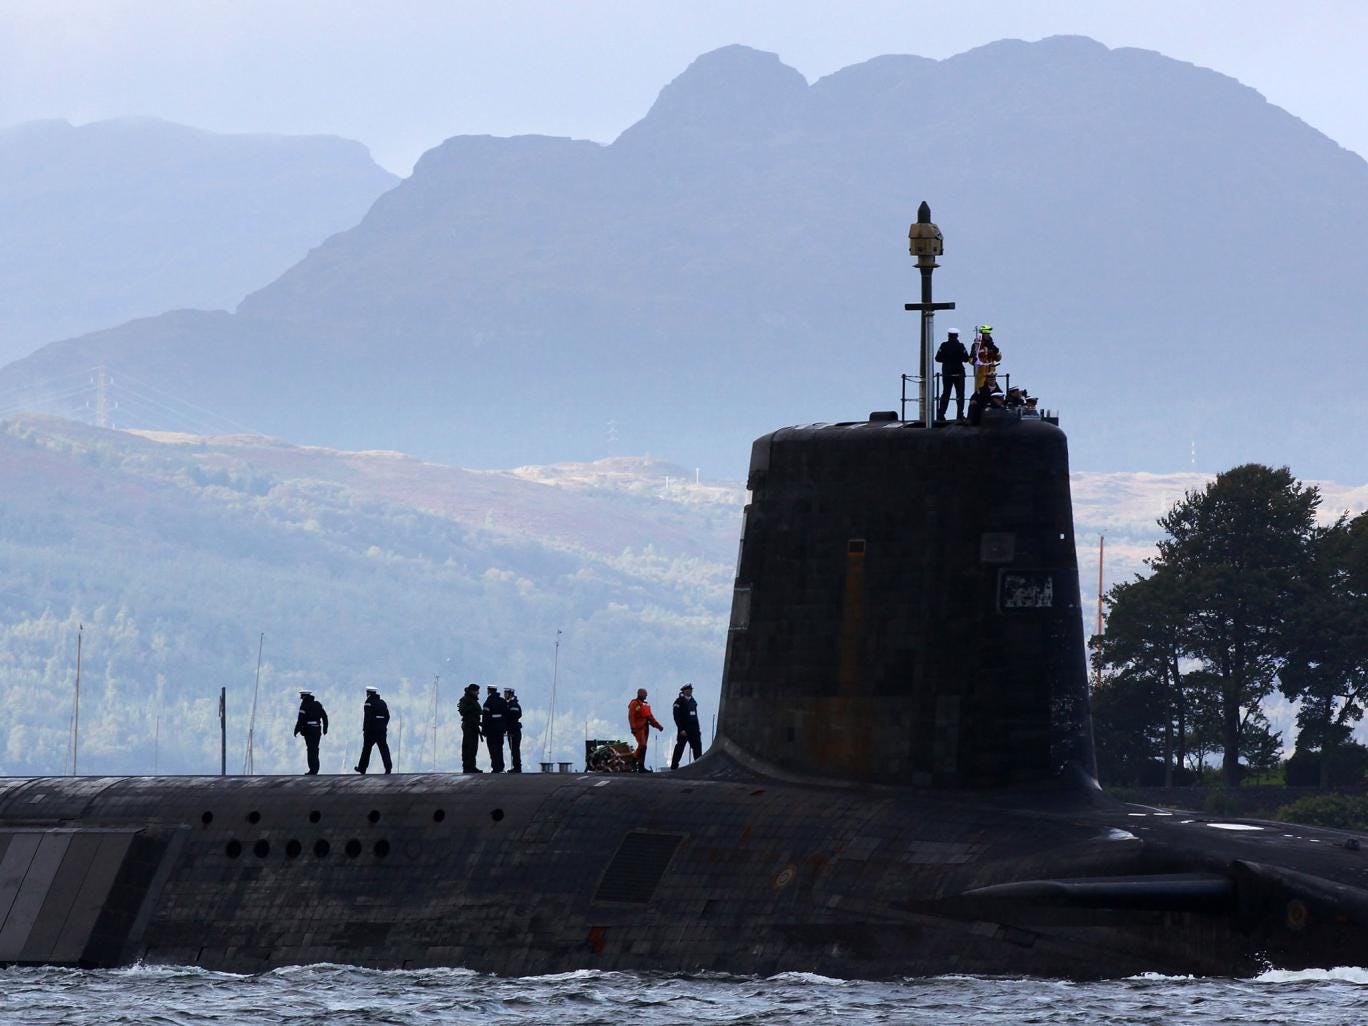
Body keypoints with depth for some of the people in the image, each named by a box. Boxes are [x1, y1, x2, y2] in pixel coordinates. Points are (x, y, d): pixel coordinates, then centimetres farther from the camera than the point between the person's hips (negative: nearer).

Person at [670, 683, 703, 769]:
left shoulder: (693, 701, 16)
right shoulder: (679, 701, -5)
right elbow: (677, 717, -11)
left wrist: (697, 729, 16)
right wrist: (681, 729, -17)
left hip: (693, 729, 6)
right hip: (684, 729, -6)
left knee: (697, 746, 2)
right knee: (680, 747, -3)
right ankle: (674, 766, 3)